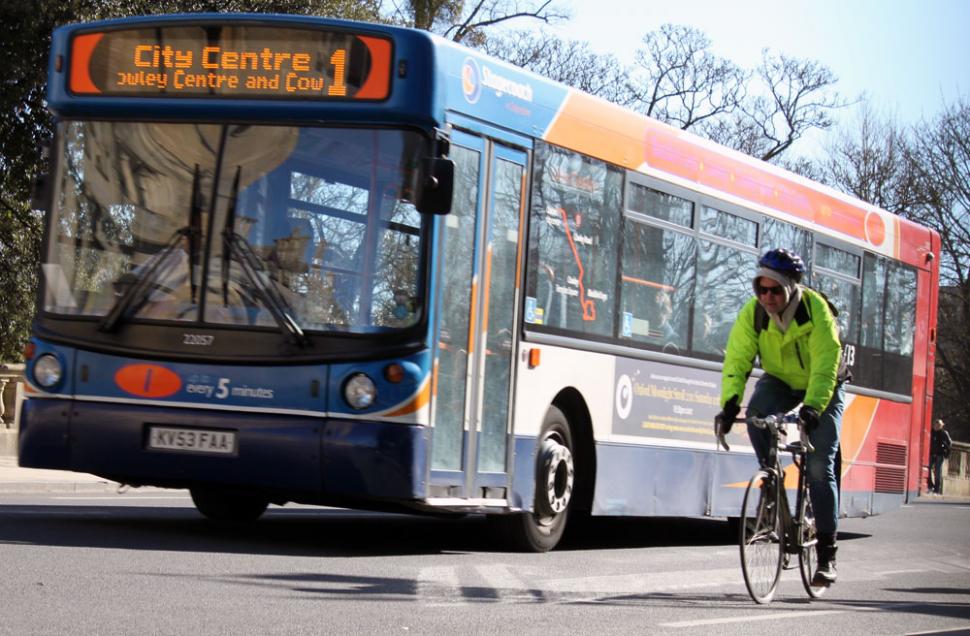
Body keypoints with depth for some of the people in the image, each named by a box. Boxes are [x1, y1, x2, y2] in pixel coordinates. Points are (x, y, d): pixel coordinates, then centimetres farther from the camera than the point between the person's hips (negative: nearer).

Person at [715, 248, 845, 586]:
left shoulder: (817, 310, -30)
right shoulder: (753, 312, -19)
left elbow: (825, 367, -36)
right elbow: (737, 360, -23)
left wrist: (812, 408, -50)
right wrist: (729, 404, -38)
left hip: (823, 387, -3)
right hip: (780, 381, 3)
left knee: (820, 467, -12)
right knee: (756, 414, -31)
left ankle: (827, 552, -7)